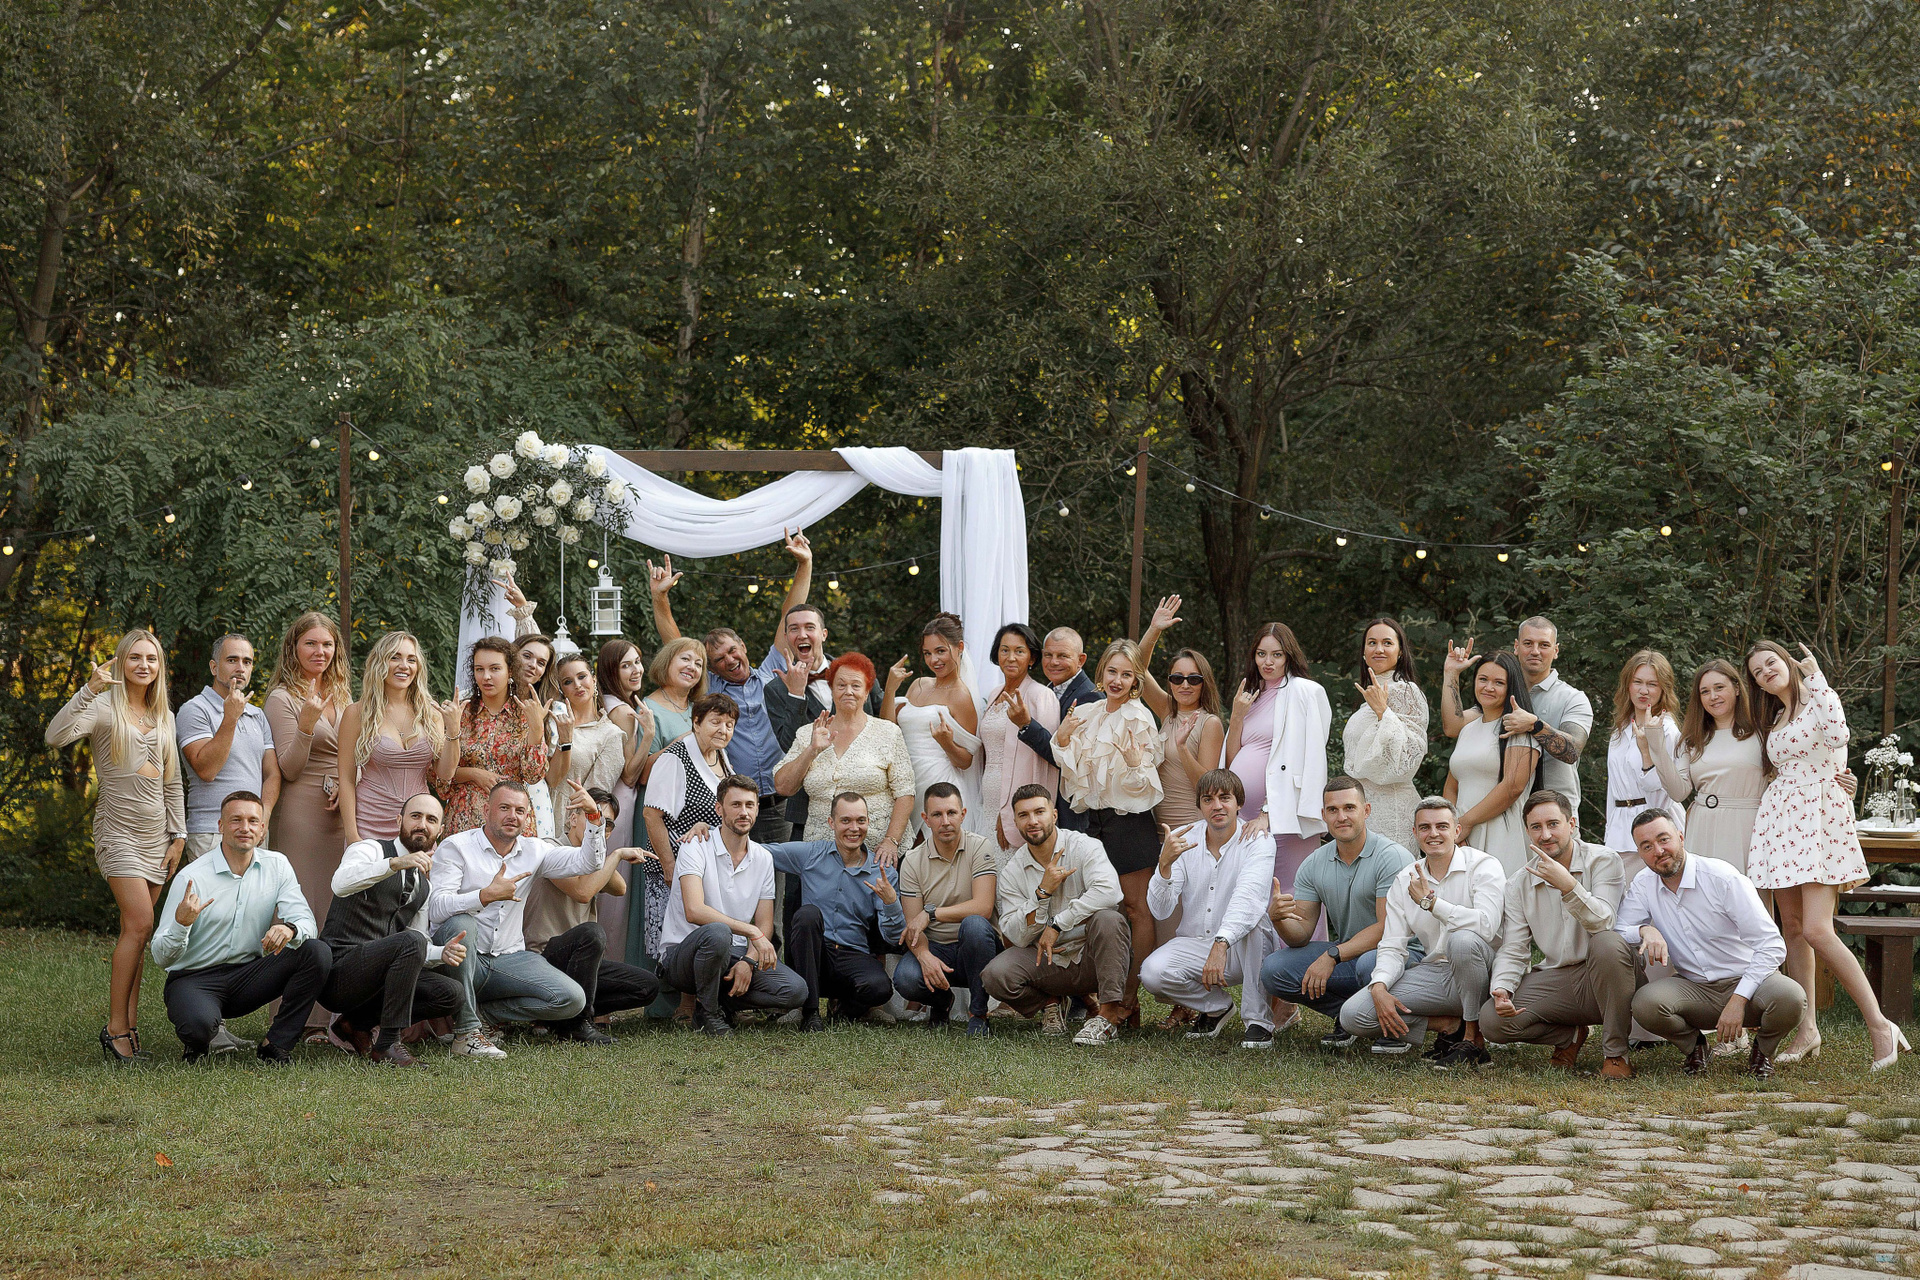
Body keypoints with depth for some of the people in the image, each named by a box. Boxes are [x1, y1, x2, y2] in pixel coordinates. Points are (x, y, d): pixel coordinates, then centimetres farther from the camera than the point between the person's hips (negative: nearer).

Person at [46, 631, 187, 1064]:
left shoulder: (165, 717, 15)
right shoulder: (104, 709, -4)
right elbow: (56, 736, -22)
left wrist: (178, 835, 13)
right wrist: (88, 690, -30)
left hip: (155, 832, 6)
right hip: (118, 829, -6)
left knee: (135, 931, 4)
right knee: (139, 924, -16)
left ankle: (129, 1025, 6)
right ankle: (116, 1026, -10)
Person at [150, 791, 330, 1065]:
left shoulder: (277, 866, 1)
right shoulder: (191, 877, -12)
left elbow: (307, 923, -8)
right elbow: (162, 957, -13)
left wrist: (290, 928, -34)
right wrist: (181, 924, -36)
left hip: (248, 975, 4)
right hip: (195, 979, -4)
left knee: (317, 952, -20)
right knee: (200, 1023, -38)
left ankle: (276, 1044, -9)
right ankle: (195, 1041, 2)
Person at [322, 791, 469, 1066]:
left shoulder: (424, 886, 19)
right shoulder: (370, 850, -4)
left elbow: (419, 953, 20)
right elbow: (341, 884, -27)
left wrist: (443, 953, -4)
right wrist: (396, 863, -41)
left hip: (377, 977, 8)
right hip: (337, 974, -8)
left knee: (452, 994, -12)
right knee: (411, 941, -31)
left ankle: (357, 1023, 2)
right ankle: (387, 1044, -24)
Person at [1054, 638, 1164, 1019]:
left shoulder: (1139, 719, -6)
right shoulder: (1085, 714, 10)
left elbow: (1145, 783, -8)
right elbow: (1072, 772, 12)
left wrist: (1134, 760, -28)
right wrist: (1062, 739, -4)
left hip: (1129, 819, -6)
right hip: (1093, 817, 6)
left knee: (1136, 909, -6)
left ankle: (1131, 998, -6)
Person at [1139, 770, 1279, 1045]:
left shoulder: (1257, 841, -10)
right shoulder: (1180, 840, -2)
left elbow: (1246, 898, -29)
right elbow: (1160, 911, -11)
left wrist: (1221, 944, -46)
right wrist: (1165, 864, -29)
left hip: (1243, 948, -3)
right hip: (1194, 944, 3)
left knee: (1253, 920, -35)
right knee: (1152, 973, -26)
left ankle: (1258, 1019, -19)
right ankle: (1216, 1006, 7)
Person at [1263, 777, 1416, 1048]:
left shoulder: (1392, 857, -15)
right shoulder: (1313, 865, 3)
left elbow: (1388, 927, -21)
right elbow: (1301, 934, 1)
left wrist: (1332, 956, -28)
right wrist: (1278, 918, -24)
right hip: (1345, 954, 6)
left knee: (1370, 963, -40)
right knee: (1273, 970, -14)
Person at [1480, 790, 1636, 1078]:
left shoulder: (1601, 860, -6)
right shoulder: (1519, 886, 7)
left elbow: (1603, 923, -21)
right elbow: (1513, 951, 4)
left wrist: (1568, 886, -35)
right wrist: (1502, 989, -17)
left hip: (1600, 977, -4)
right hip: (1555, 980, 4)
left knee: (1608, 944, -38)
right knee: (1491, 1019, -20)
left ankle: (1615, 1051, -20)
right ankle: (1570, 1035, 10)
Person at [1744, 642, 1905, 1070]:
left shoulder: (1820, 699, -2)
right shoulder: (1773, 720, 20)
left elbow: (1836, 736, -23)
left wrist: (1815, 679, -17)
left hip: (1819, 817, -8)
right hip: (1780, 820, 8)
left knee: (1816, 931, -18)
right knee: (1792, 928, 4)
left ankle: (1879, 1023, -13)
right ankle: (1806, 1029, 7)